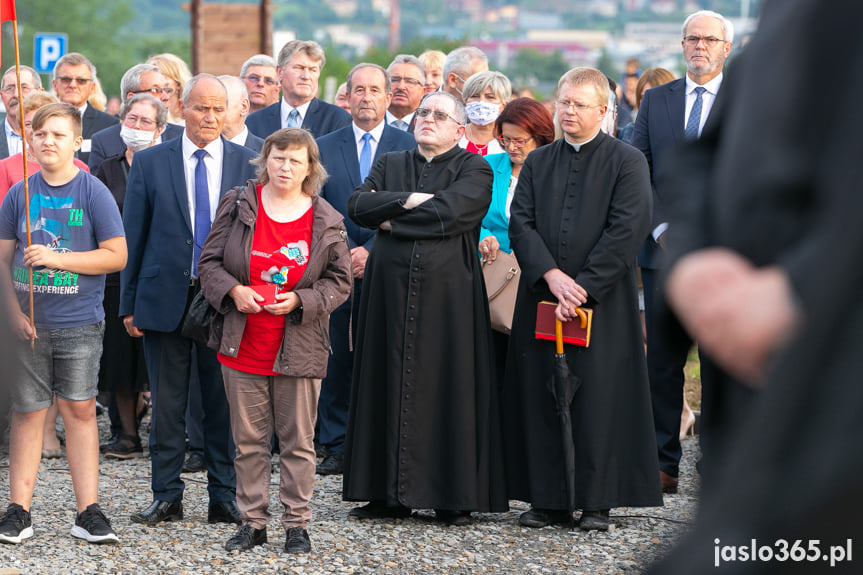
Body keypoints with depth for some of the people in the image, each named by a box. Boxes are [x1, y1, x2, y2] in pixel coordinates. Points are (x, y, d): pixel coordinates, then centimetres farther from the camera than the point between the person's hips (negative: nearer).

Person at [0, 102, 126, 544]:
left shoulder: (93, 193, -2)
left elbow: (117, 256, -6)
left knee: (80, 410, -1)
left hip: (79, 324, -2)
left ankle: (88, 512, 4)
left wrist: (56, 258, -14)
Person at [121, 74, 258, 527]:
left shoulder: (249, 164, 4)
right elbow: (132, 236, 5)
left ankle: (223, 498, 13)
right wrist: (129, 303, 2)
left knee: (224, 404, 5)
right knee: (166, 404, 5)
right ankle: (166, 498, 13)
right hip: (166, 299, 0)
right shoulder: (150, 163, 3)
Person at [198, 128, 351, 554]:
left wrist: (300, 300, -12)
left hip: (298, 348, -1)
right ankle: (252, 522, 16)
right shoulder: (238, 206, 2)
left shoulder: (326, 221, 0)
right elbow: (210, 261, 5)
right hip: (242, 345, 1)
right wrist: (233, 291, -13)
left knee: (298, 440, 4)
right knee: (248, 439, 7)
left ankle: (297, 524, 13)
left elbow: (340, 280, 4)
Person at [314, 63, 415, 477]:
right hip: (337, 270, 2)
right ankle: (336, 446, 9)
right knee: (337, 359, 2)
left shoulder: (409, 147, 5)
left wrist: (371, 252, -10)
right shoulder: (324, 148, 11)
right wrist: (346, 253, -6)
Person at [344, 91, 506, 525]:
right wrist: (409, 200, -13)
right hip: (391, 291, 4)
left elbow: (449, 214, -14)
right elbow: (358, 205, 0)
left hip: (447, 294, -4)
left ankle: (453, 497, 2)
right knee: (391, 386, 3)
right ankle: (390, 494, 9)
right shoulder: (390, 165, 16)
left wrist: (391, 218, -4)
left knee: (446, 386, -3)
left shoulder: (473, 170, 3)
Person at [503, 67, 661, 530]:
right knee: (541, 396, 3)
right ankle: (548, 498, 10)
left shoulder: (627, 163, -1)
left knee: (598, 399, -4)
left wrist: (583, 286, -15)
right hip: (541, 300, 4)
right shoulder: (537, 163, 13)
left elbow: (626, 231, -9)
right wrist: (550, 275, -12)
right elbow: (520, 223, 4)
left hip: (602, 301, -4)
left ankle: (597, 502, 2)